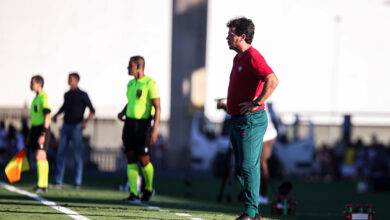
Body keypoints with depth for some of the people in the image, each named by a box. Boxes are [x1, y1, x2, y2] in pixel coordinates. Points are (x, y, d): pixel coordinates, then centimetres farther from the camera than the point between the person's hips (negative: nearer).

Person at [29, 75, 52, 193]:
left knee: (40, 156, -15)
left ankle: (42, 185, -17)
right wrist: (31, 134, 23)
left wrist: (43, 135, -24)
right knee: (41, 158, 9)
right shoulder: (36, 98, 16)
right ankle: (44, 185, 12)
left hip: (42, 129, -9)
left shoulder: (44, 97, -13)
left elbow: (47, 117, -19)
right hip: (35, 128, 9)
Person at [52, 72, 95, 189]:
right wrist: (56, 115, 17)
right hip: (65, 127, 5)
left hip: (76, 127, -5)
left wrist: (86, 121, -21)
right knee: (60, 154, -2)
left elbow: (92, 111, -5)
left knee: (77, 155, -4)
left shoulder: (82, 95, -4)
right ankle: (58, 182, 0)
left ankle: (77, 183, -1)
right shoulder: (67, 95, 13)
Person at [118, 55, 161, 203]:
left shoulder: (150, 84, -11)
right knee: (131, 159, -1)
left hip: (143, 124, -7)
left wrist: (155, 129, -21)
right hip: (130, 123, 7)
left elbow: (157, 107, -14)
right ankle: (134, 194, -1)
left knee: (143, 160, -3)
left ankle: (149, 189, 20)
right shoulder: (131, 84, 13)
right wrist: (122, 113, 9)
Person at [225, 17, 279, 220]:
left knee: (248, 166, -11)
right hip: (238, 120, 11)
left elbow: (272, 81, -27)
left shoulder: (253, 57, -15)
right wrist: (228, 104, 21)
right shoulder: (238, 58, 17)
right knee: (240, 168, 11)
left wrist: (256, 103, -25)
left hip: (251, 120, -11)